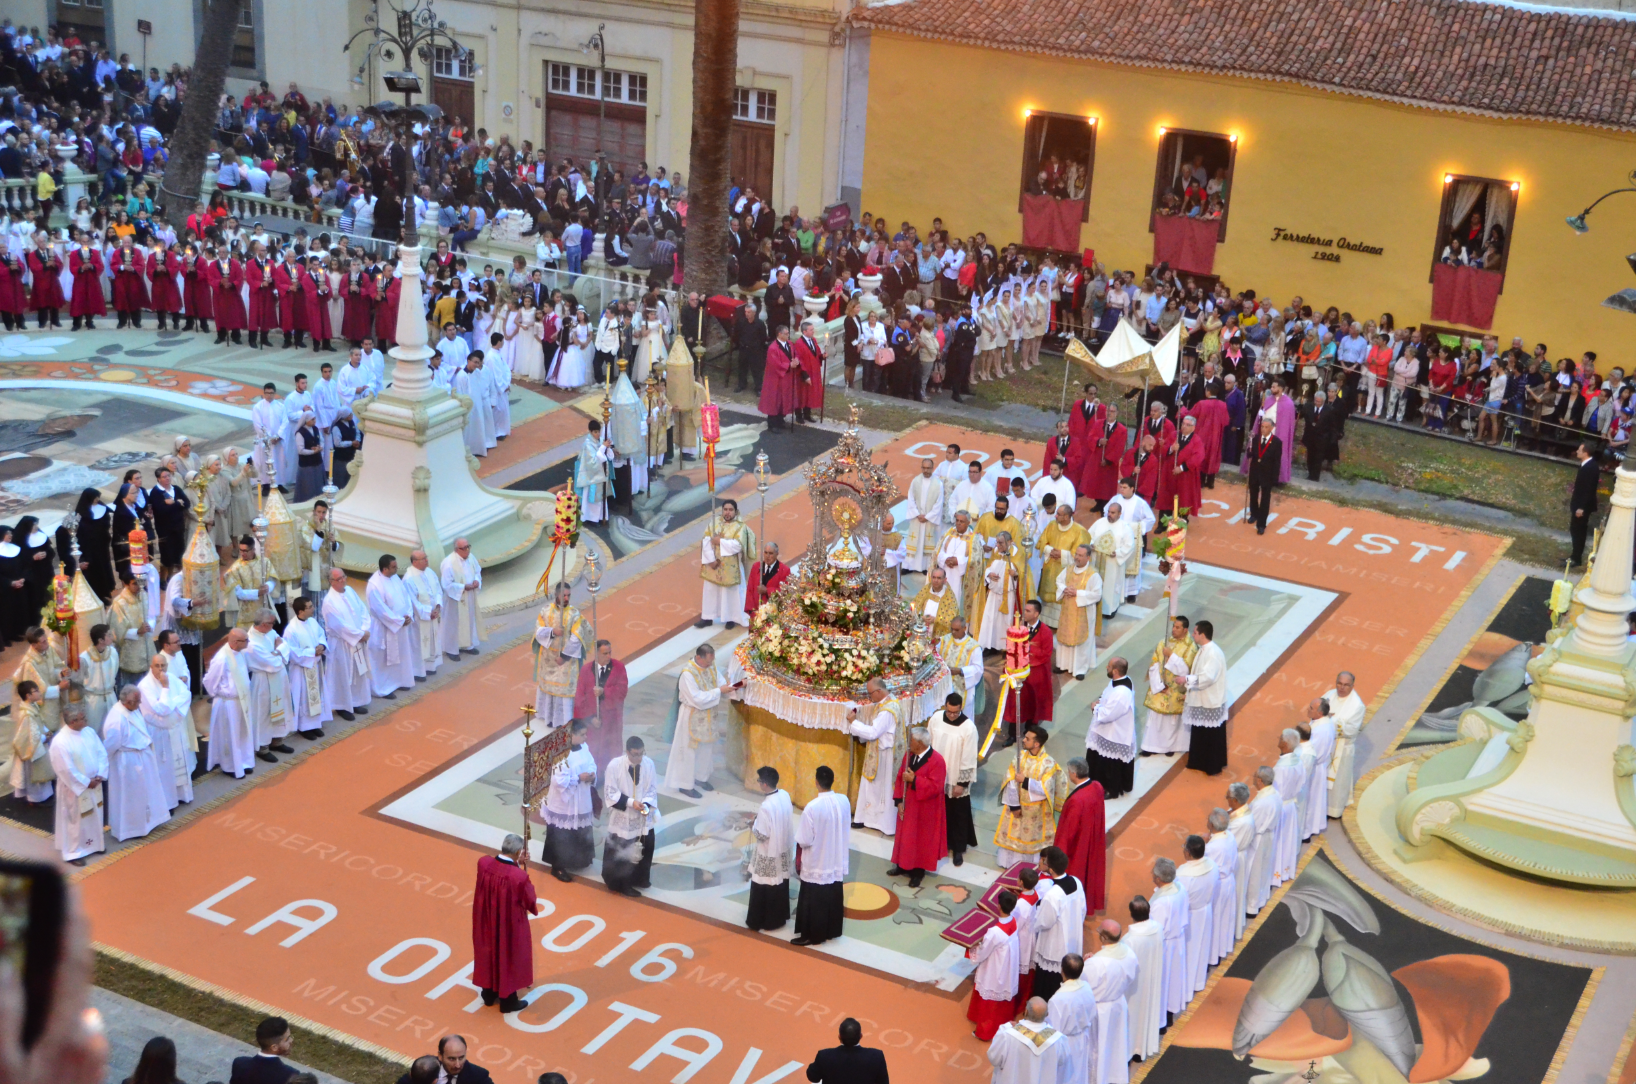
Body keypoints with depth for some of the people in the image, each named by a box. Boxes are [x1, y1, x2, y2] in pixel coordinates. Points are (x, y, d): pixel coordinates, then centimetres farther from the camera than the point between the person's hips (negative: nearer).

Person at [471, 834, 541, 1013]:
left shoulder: (483, 863, -18)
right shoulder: (519, 876, -33)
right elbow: (530, 901, -15)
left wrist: (515, 864, 1)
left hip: (486, 921, 5)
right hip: (510, 926, -5)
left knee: (488, 953, 25)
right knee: (508, 958, 16)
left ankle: (489, 994, 43)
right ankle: (508, 1001, 33)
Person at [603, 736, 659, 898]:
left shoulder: (649, 764, -11)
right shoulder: (614, 765, -20)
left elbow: (652, 789, -1)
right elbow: (610, 793, -14)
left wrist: (647, 804, -19)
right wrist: (630, 802, -23)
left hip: (643, 818, 4)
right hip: (622, 818, -4)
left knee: (644, 849, 15)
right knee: (622, 853, 7)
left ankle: (638, 879, 36)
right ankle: (623, 884, 24)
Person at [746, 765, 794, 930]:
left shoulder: (766, 807, -30)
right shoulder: (785, 795, -6)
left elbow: (762, 835, -25)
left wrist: (753, 826, -5)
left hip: (768, 855, -8)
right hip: (783, 850, 8)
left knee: (763, 889, 9)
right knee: (781, 884, 21)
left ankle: (759, 921, 22)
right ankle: (780, 916, 34)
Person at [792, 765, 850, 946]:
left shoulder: (812, 808, -27)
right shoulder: (844, 801, -10)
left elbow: (804, 841, -20)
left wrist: (798, 861, -1)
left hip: (816, 863, -6)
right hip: (837, 861, 6)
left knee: (813, 901, 9)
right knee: (834, 897, 20)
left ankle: (811, 935, 20)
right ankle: (832, 930, 34)